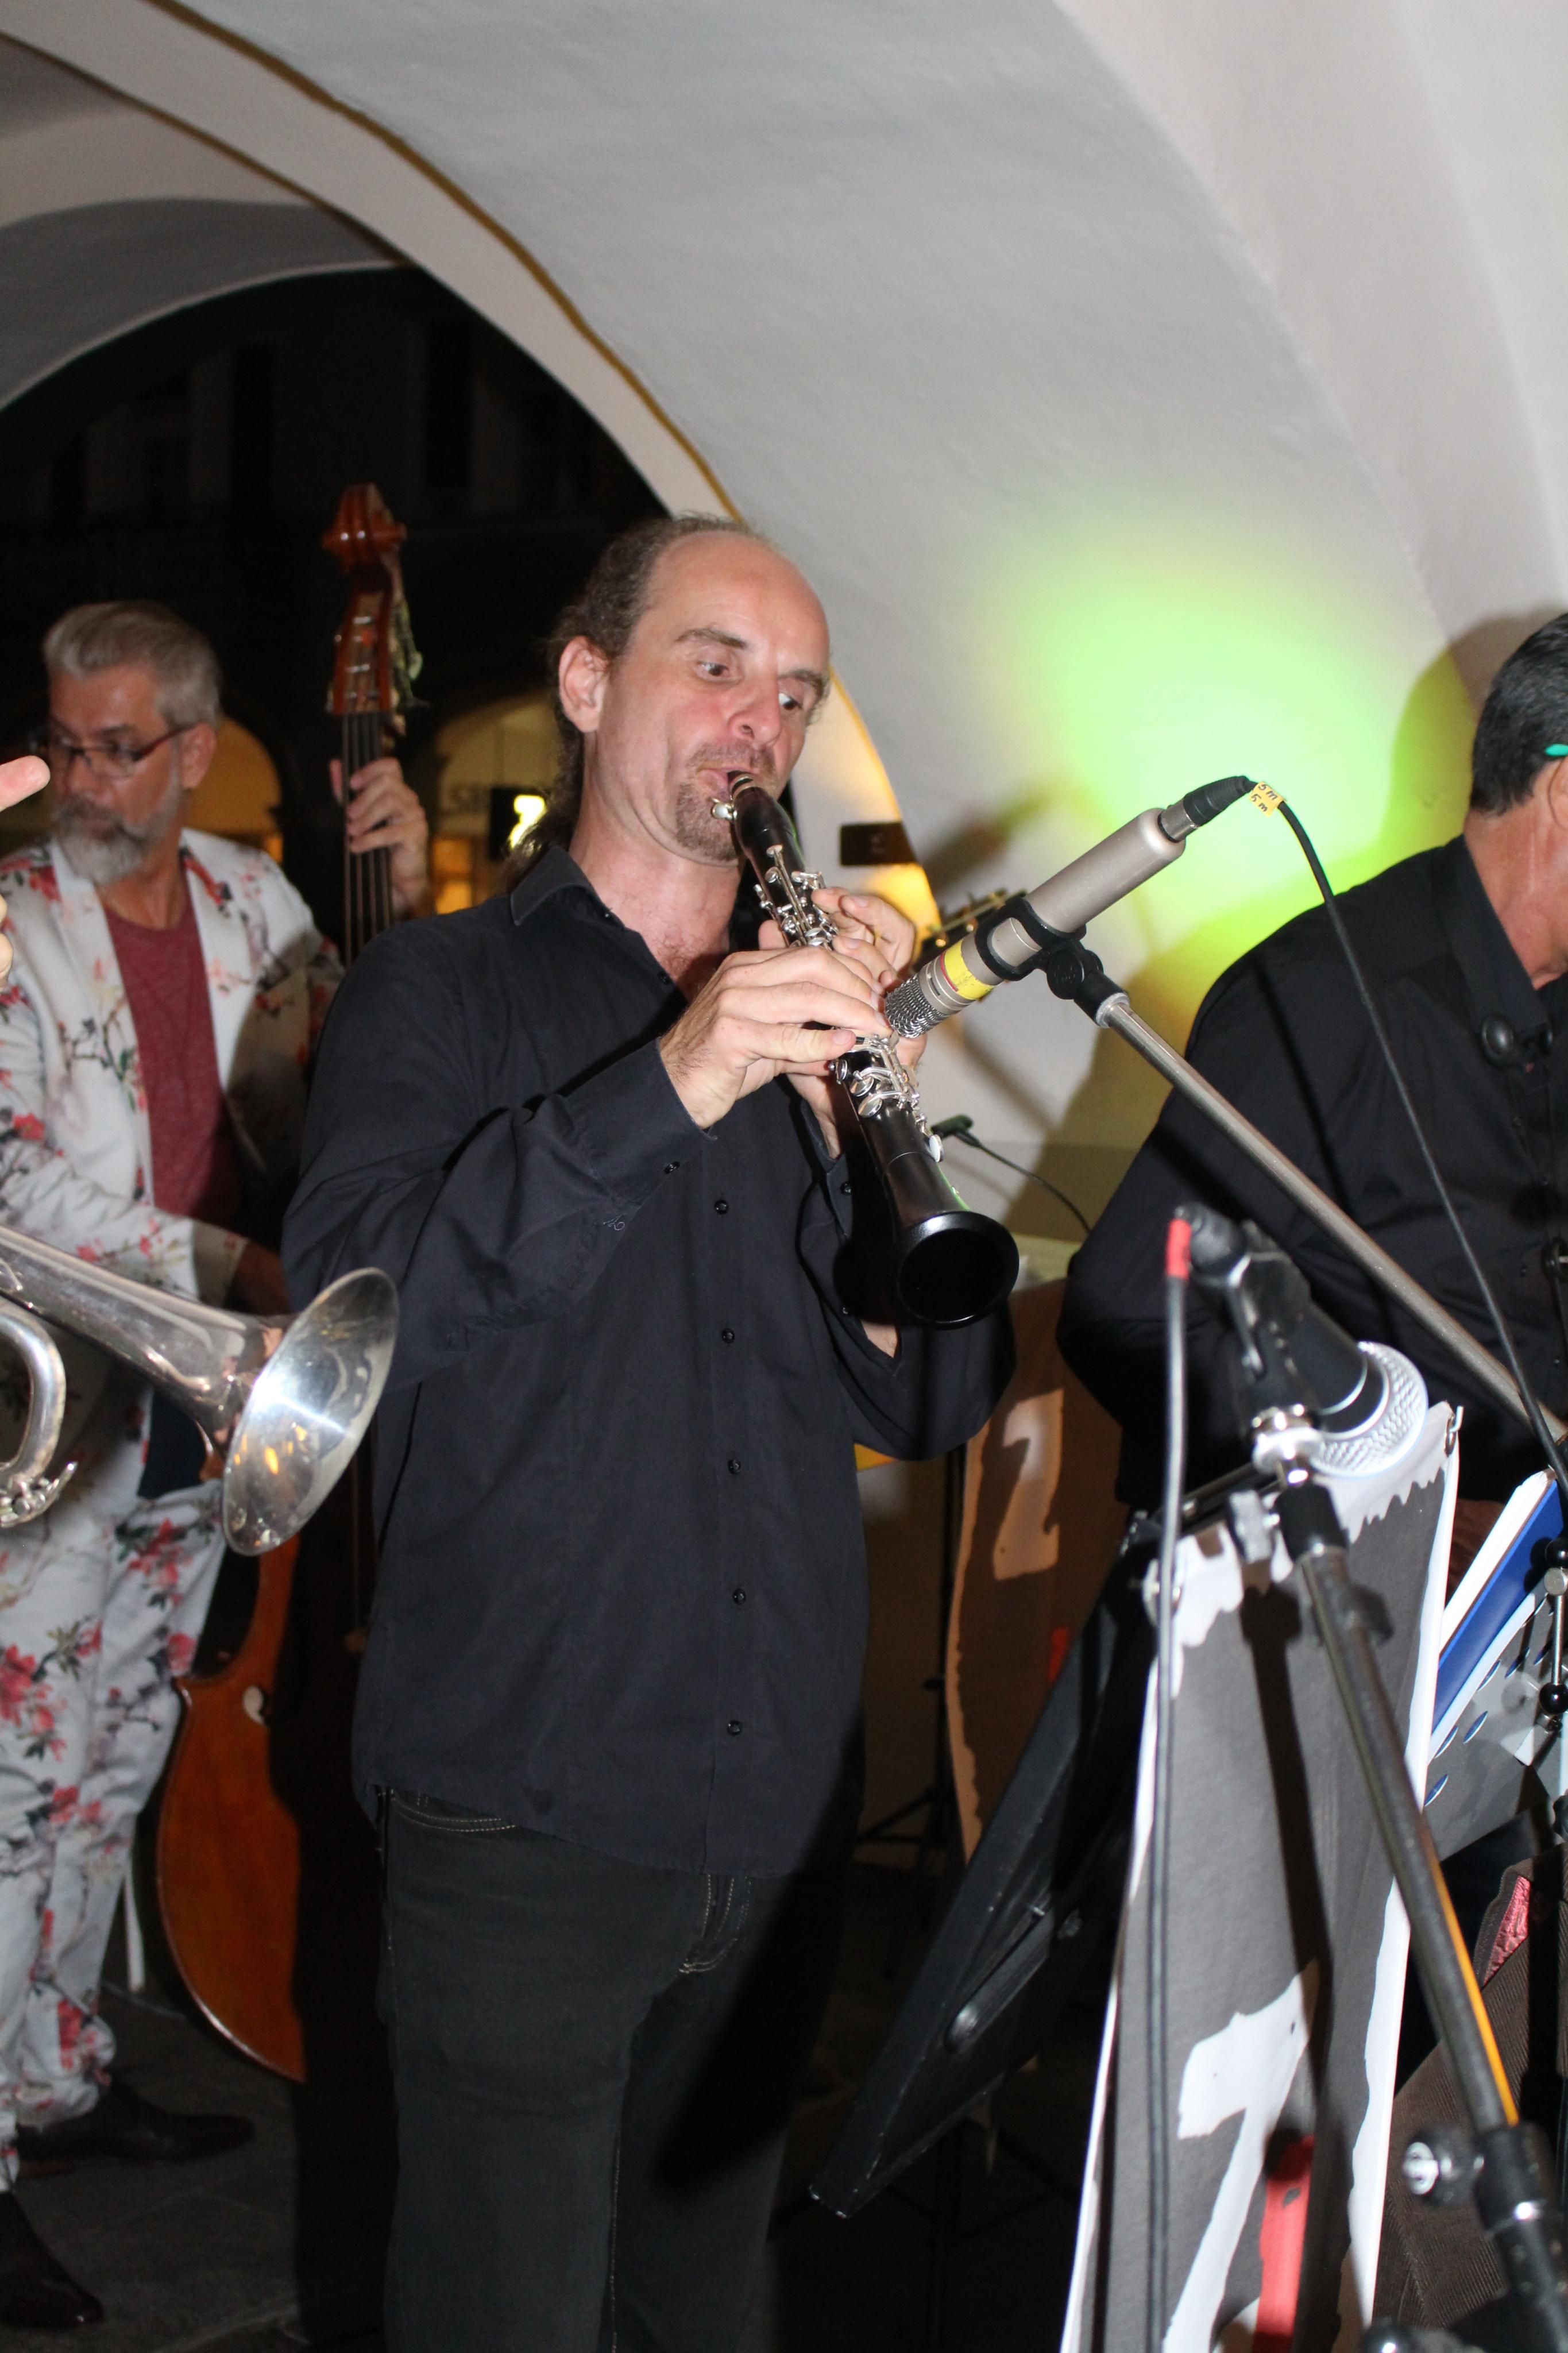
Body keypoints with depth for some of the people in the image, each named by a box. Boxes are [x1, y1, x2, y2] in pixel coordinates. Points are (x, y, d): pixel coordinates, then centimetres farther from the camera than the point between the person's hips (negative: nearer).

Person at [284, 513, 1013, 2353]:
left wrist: (872, 1098, -11)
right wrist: (672, 1084, -28)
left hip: (780, 1817, 5)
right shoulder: (441, 991, 1)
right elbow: (362, 1291, -19)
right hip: (523, 1811, -4)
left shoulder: (799, 1027, 12)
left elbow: (931, 1404, 4)